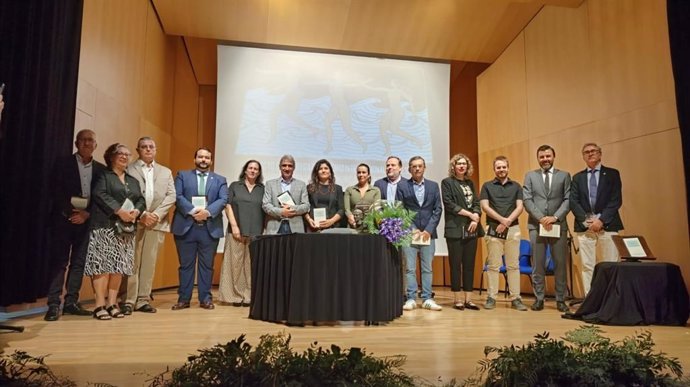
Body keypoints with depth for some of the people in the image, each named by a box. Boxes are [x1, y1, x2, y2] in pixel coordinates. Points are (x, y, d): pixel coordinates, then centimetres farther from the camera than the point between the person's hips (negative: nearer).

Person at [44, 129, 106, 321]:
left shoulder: (101, 169, 10)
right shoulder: (63, 163, 3)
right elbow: (57, 191, -5)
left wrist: (87, 213, -8)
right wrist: (70, 212, -13)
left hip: (86, 219, 3)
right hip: (64, 219, -3)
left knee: (79, 262, 4)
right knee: (59, 261, -3)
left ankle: (71, 302, 11)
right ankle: (54, 304, -1)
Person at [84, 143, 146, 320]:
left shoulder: (133, 181, 21)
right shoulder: (103, 175, 4)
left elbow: (141, 200, 12)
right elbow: (99, 195, -12)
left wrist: (136, 211, -10)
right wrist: (119, 211, -19)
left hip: (126, 229, 6)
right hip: (105, 227, -5)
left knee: (119, 266, 4)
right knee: (102, 265, -8)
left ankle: (112, 304, 10)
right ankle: (100, 305, -5)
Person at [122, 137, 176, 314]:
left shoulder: (166, 172, 17)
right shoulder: (129, 169, 5)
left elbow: (171, 196, 7)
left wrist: (157, 214, -7)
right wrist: (141, 214, -13)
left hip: (156, 222, 3)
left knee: (149, 263, 5)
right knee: (132, 262, -1)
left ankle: (143, 300, 10)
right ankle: (129, 301, 5)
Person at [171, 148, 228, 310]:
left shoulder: (220, 180, 14)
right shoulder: (182, 175, 11)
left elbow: (223, 199, -1)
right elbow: (177, 196, -3)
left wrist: (207, 212, -17)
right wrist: (192, 211, -17)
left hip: (210, 228, 1)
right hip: (186, 226, -1)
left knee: (207, 265, 6)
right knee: (185, 264, 5)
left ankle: (205, 298, 15)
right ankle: (183, 298, 14)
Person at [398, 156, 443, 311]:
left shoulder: (433, 186, 9)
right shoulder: (402, 186, 4)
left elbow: (437, 209, 5)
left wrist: (428, 230, -6)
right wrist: (411, 230, -8)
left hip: (428, 233, 2)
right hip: (409, 232, -2)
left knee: (427, 268, 6)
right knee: (410, 268, 1)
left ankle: (427, 299, 12)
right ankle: (411, 299, 7)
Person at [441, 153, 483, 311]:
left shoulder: (470, 183, 17)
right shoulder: (447, 182, 2)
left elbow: (476, 203, 11)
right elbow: (449, 204, -8)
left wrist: (475, 219, -8)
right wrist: (470, 214, -11)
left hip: (471, 229, 5)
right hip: (455, 229, -5)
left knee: (469, 264, 5)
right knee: (456, 264, -2)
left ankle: (468, 299, 10)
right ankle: (458, 299, 5)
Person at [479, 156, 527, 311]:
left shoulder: (516, 186, 12)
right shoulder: (487, 186, 7)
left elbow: (520, 207, 3)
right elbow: (485, 206, -3)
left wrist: (507, 221, -11)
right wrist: (502, 219, -14)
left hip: (513, 229, 2)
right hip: (493, 229, -1)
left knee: (513, 265, 3)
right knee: (493, 265, 1)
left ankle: (515, 298, 8)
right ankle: (491, 298, 6)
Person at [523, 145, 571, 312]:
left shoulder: (564, 176, 10)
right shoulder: (530, 176, 9)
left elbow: (568, 200, 1)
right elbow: (527, 200, 0)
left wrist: (555, 217, -12)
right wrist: (541, 218, -11)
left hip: (558, 225, 0)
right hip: (536, 225, 0)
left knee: (560, 263, 4)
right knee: (537, 264, 2)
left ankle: (560, 300, 13)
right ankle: (539, 299, 10)